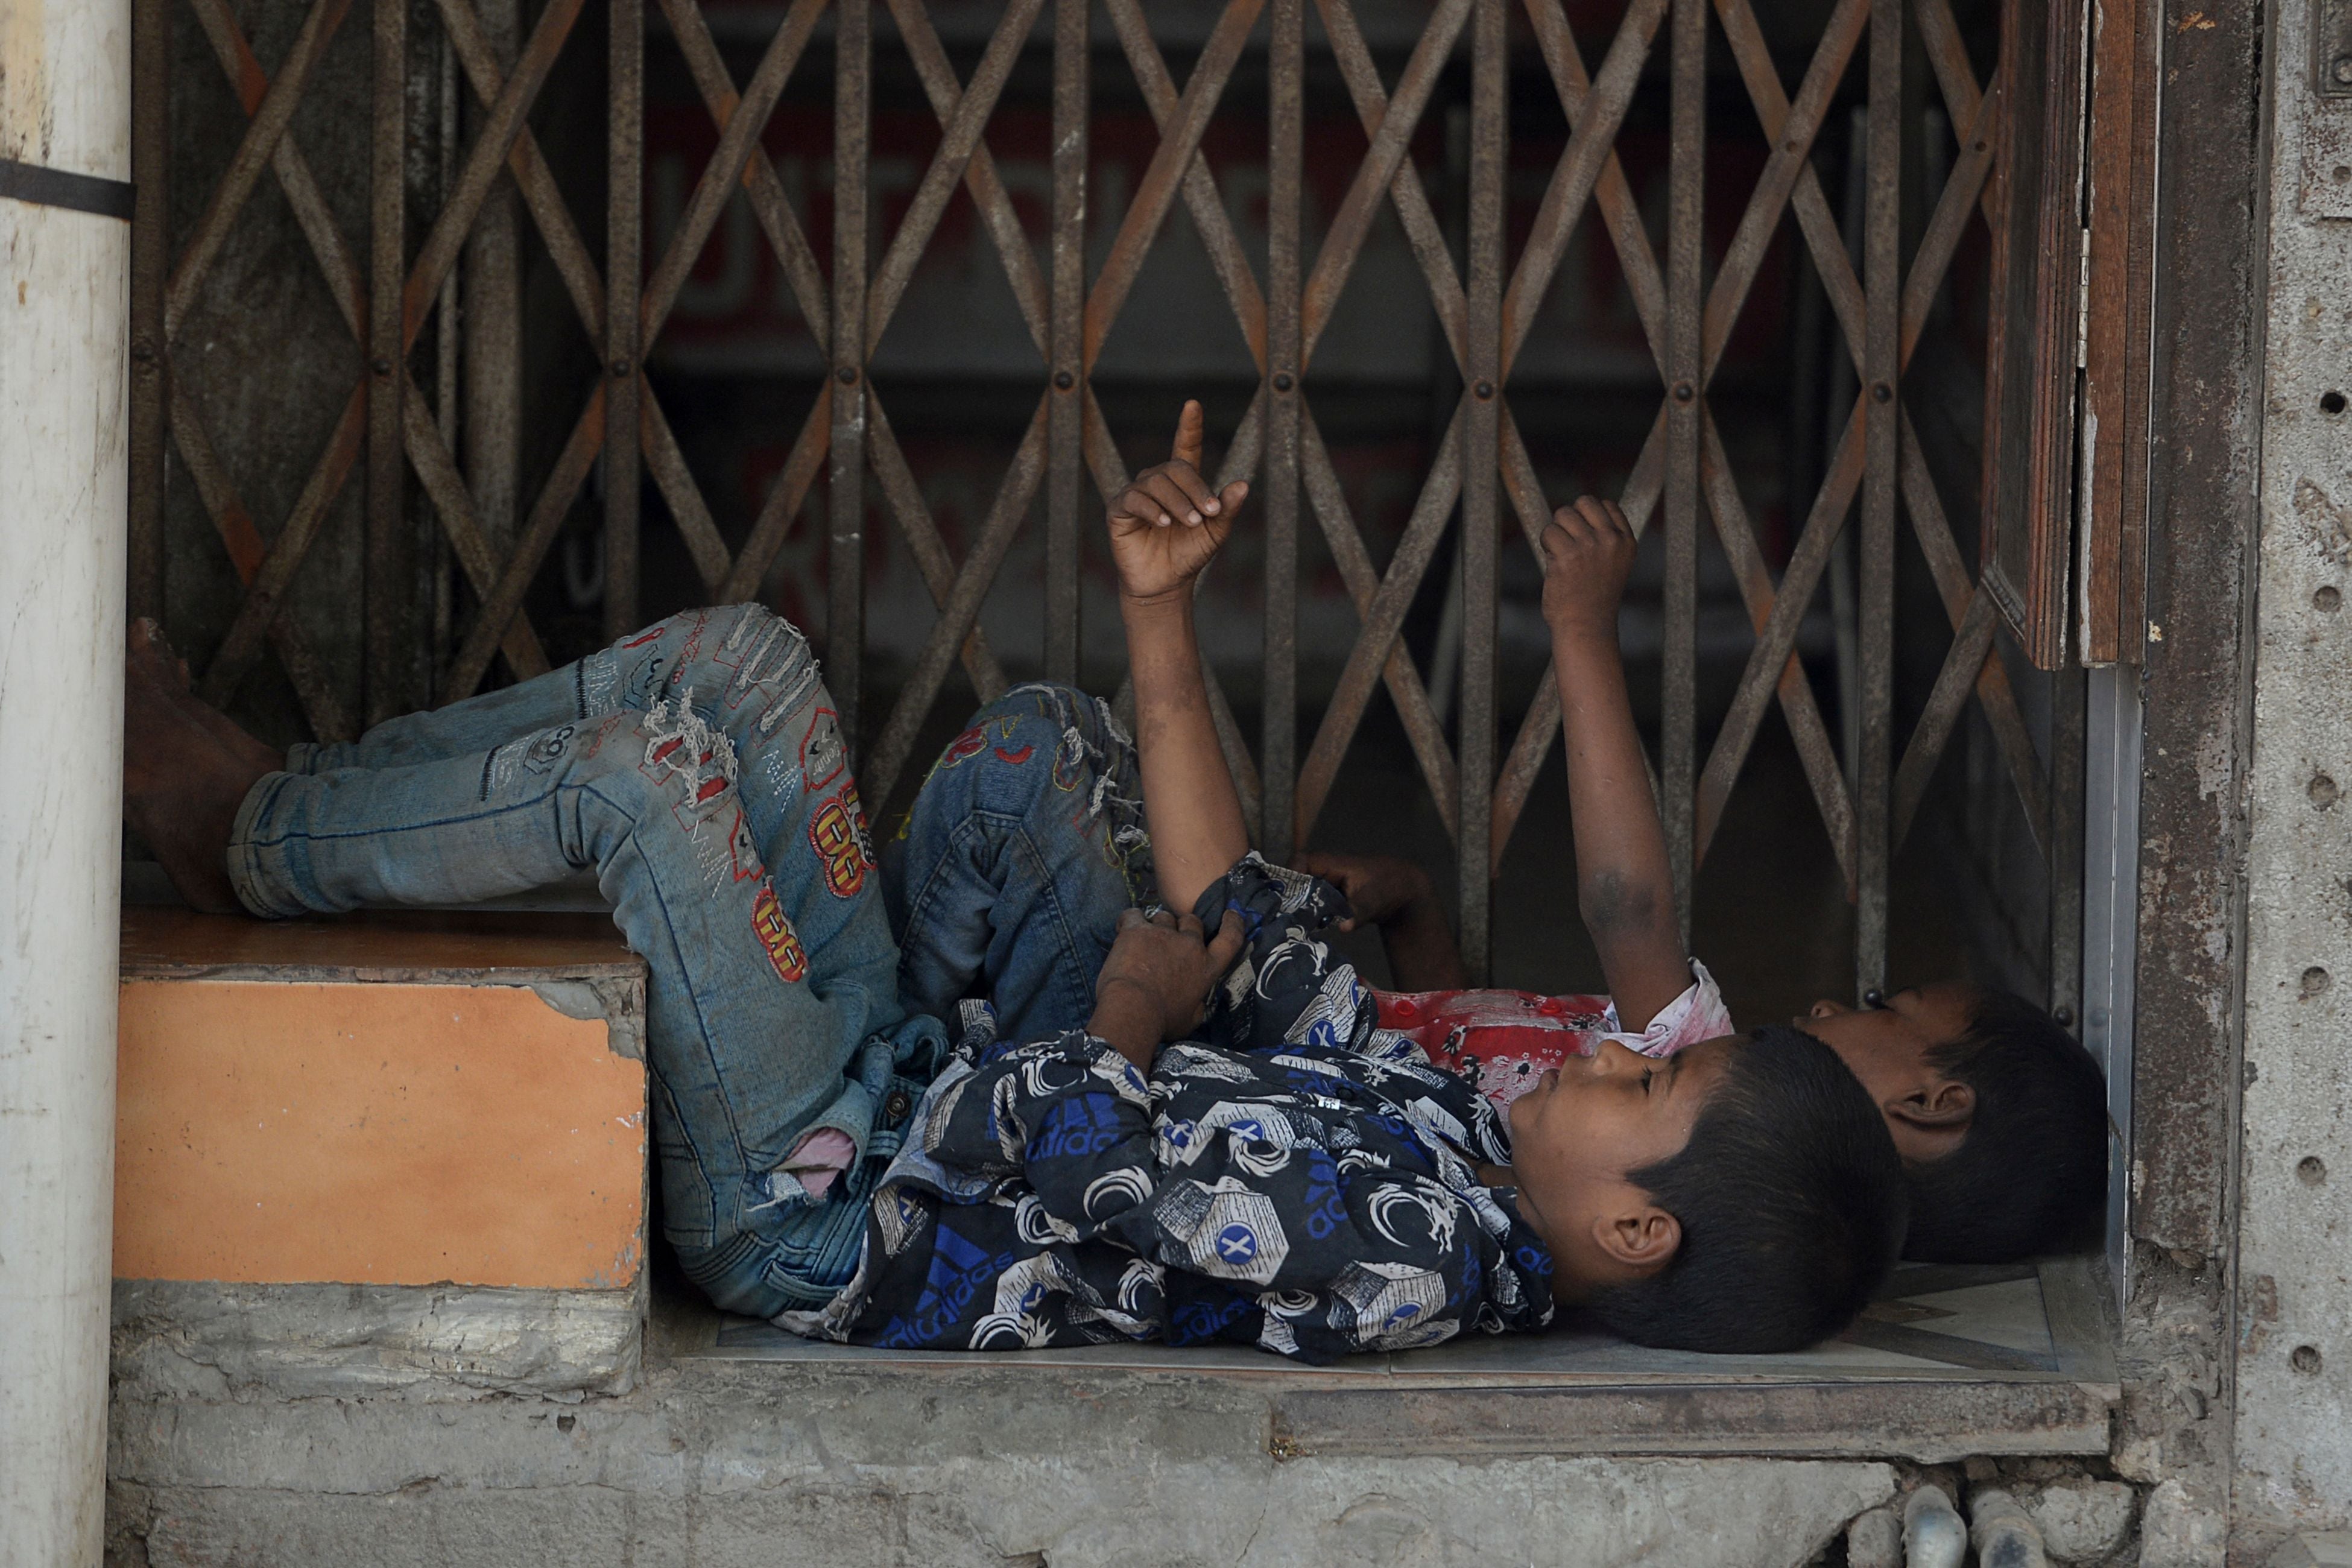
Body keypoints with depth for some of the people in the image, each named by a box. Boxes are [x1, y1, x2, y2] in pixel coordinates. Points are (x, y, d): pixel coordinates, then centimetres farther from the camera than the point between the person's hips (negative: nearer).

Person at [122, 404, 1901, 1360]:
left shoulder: (1416, 1238, -30)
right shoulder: (1444, 1137, -1)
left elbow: (1044, 1143, -33)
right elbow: (1240, 928, 7)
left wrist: (1130, 1011, -10)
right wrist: (1161, 621, 3)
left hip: (824, 1209, -9)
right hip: (921, 1084, 9)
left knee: (645, 757, -18)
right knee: (735, 658, 7)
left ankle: (238, 830, 10)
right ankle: (284, 800, 18)